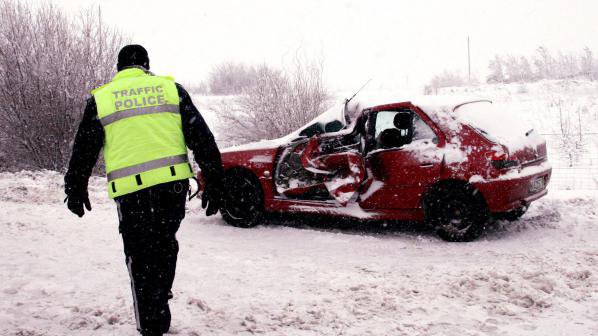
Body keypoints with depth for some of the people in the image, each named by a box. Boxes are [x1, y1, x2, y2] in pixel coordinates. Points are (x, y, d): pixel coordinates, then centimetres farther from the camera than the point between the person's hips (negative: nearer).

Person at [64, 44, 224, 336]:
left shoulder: (100, 98, 9)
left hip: (130, 190, -1)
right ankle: (161, 298, 23)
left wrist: (75, 190, 25)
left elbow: (84, 150, 12)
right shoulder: (171, 88, 10)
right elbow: (202, 138, 5)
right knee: (165, 244, 22)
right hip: (173, 182, 1)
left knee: (141, 258, 9)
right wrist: (213, 184, 9)